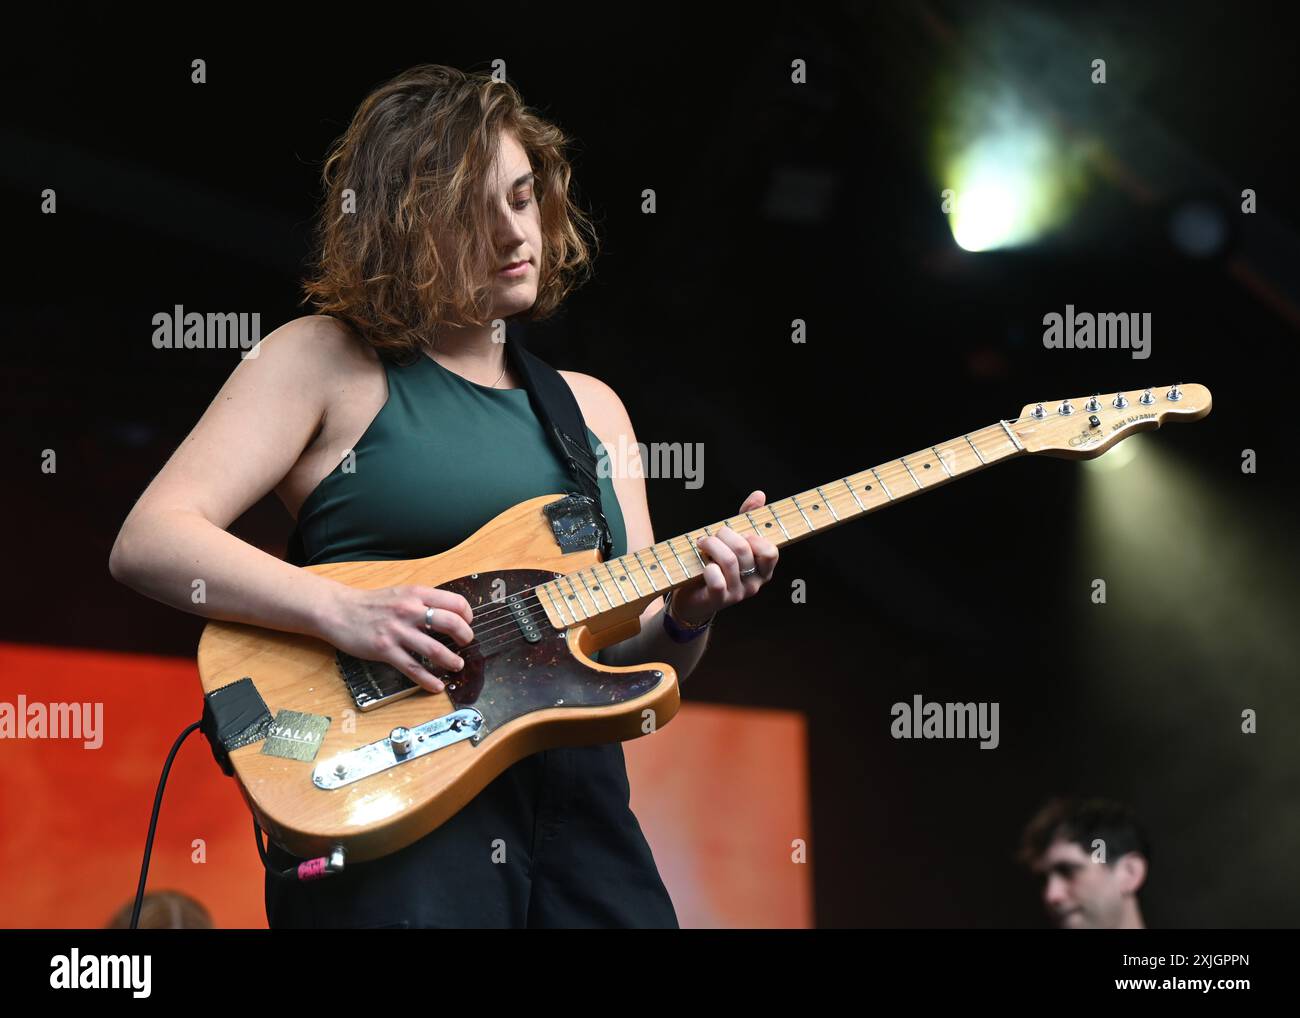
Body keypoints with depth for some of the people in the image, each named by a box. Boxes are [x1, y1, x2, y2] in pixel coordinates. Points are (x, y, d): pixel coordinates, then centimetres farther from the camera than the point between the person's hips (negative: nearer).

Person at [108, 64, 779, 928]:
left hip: (578, 810, 5)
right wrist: (341, 610, -17)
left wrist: (687, 617, -4)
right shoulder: (323, 361, 5)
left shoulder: (590, 407, 19)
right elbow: (148, 542, -6)